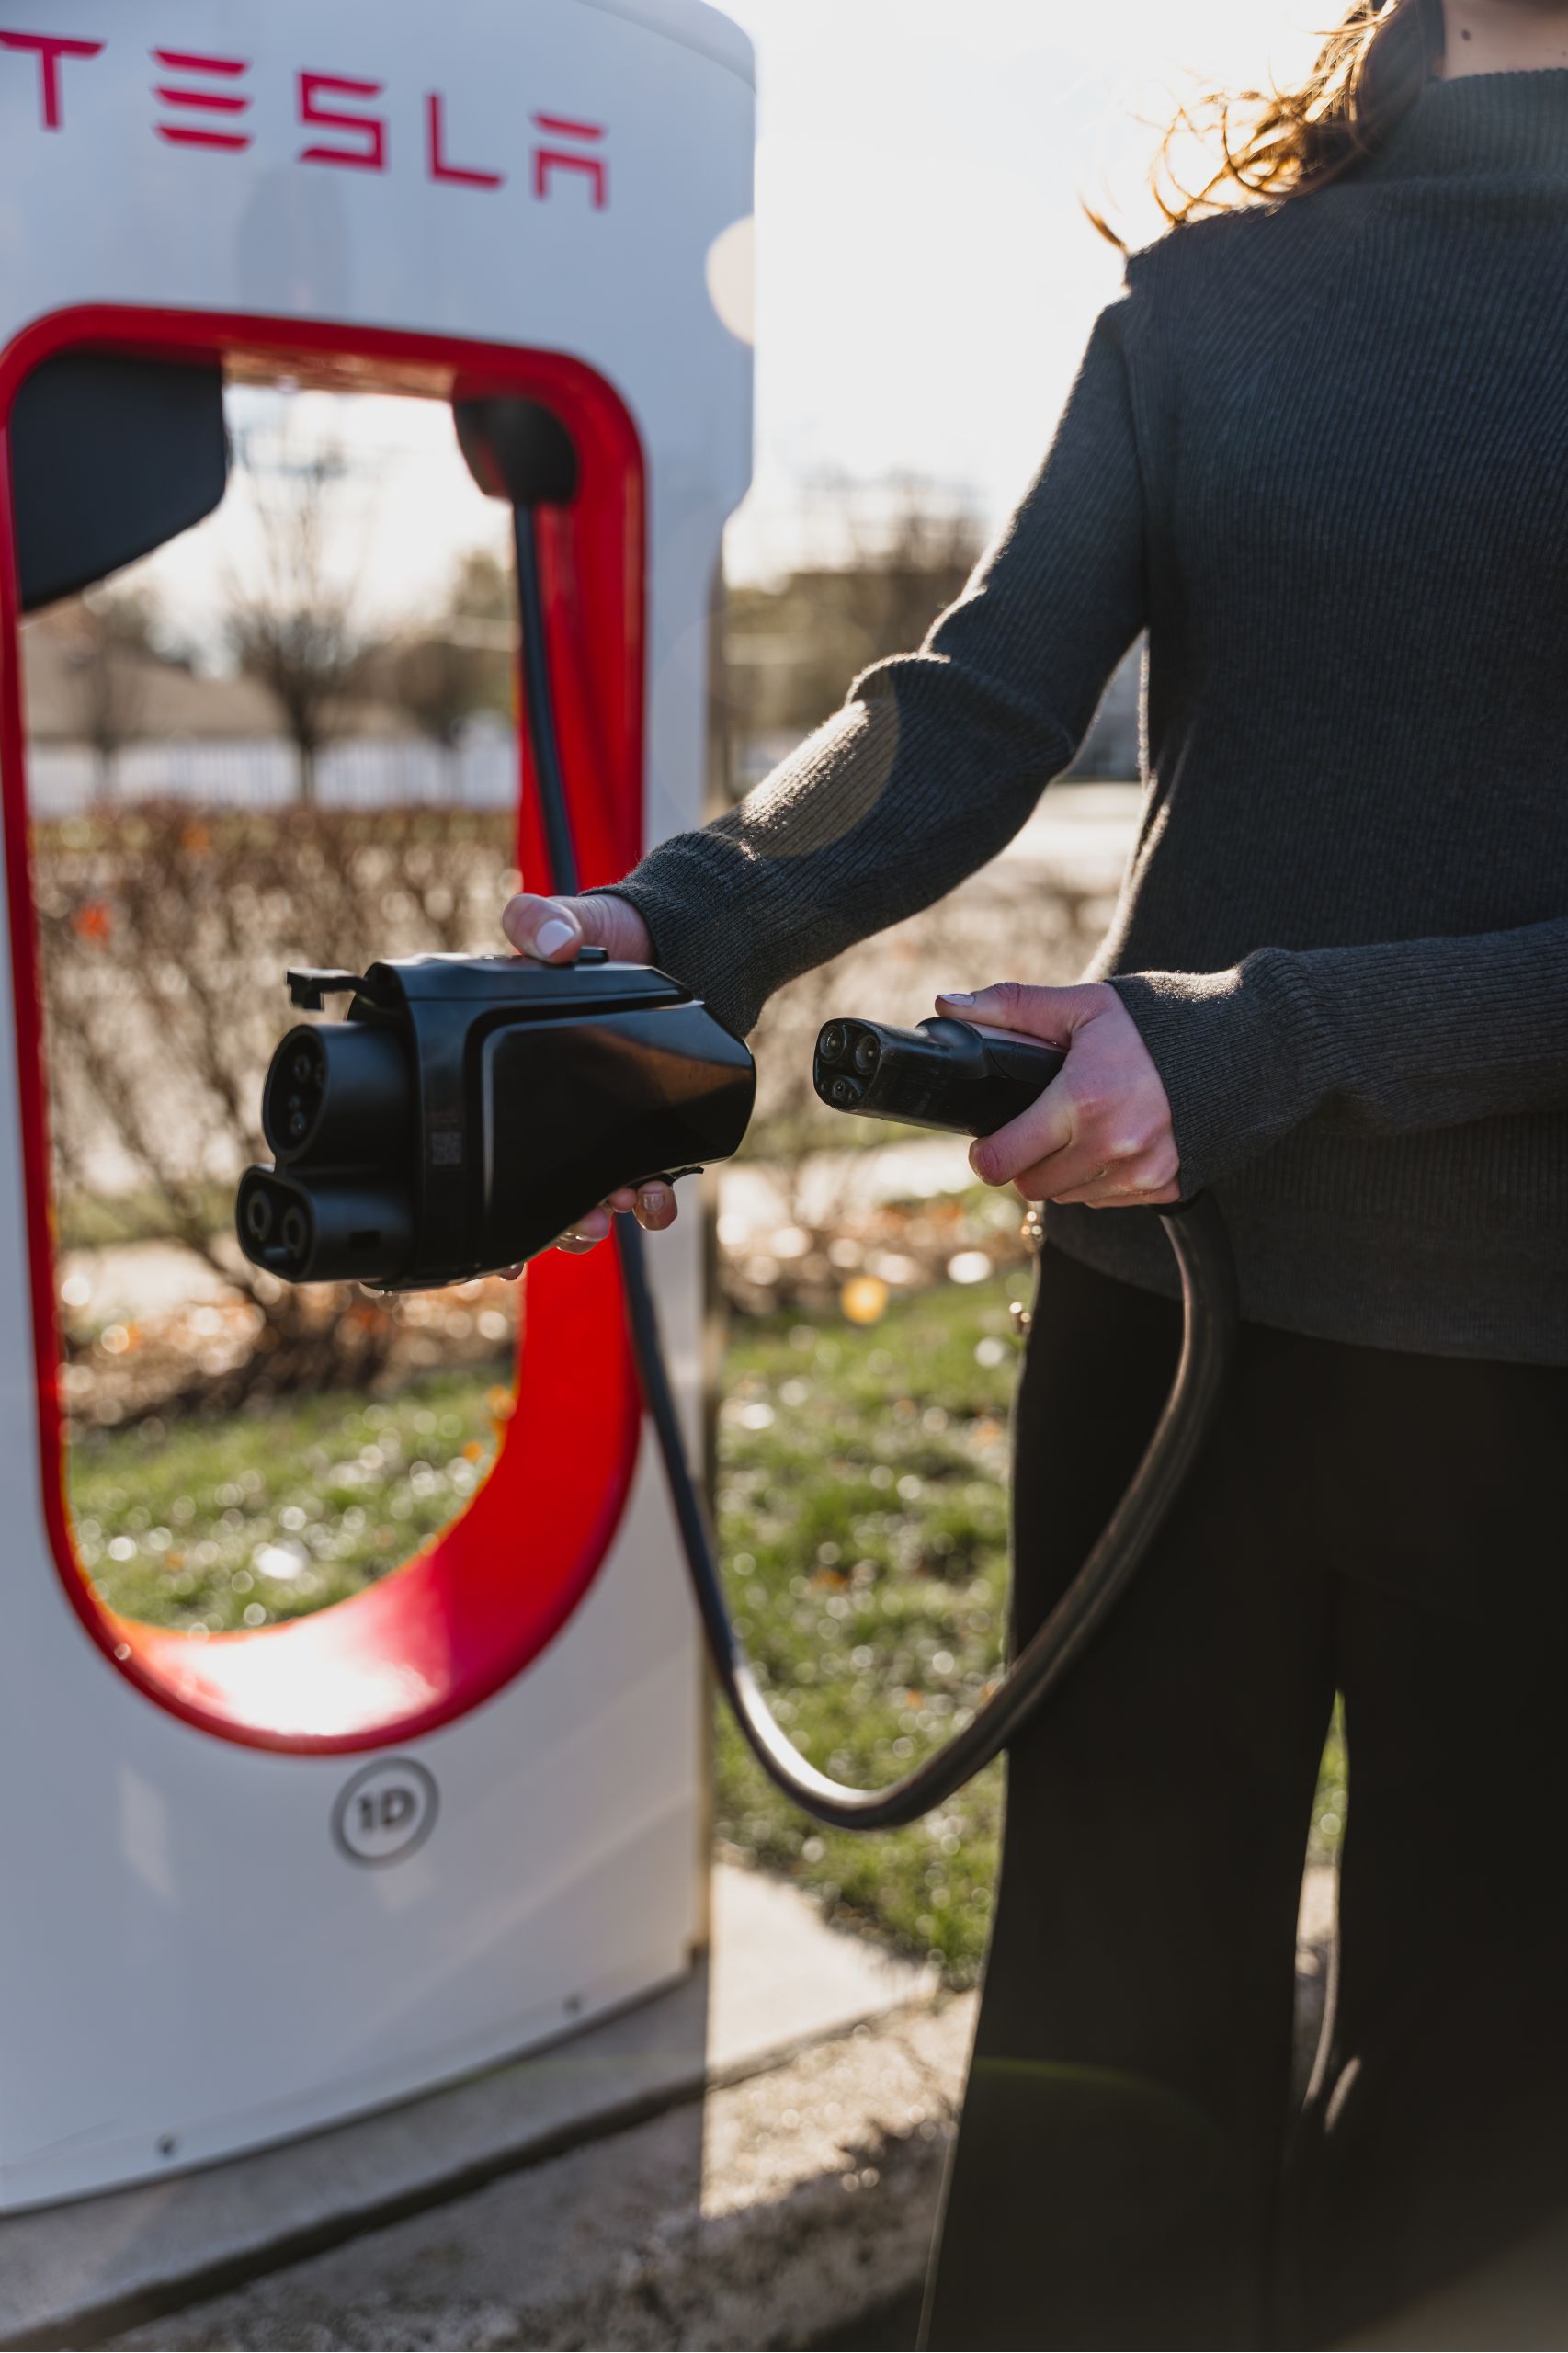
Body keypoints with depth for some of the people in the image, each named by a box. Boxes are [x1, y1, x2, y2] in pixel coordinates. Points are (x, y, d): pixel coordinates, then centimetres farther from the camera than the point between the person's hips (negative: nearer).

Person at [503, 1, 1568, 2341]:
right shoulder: (1207, 300, 8)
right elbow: (979, 711, -4)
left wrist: (1262, 1049, -22)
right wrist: (685, 925, -21)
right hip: (1168, 1282, 2)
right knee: (1116, 2017, 12)